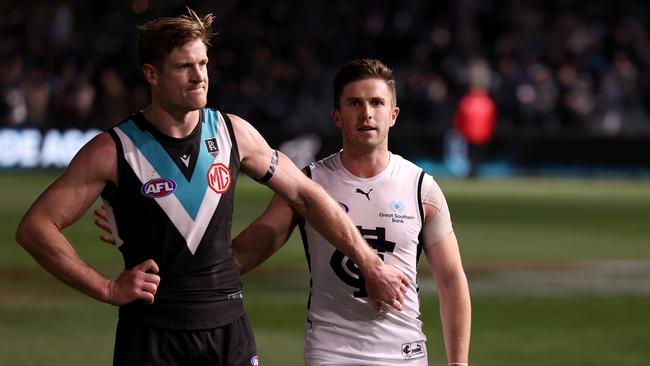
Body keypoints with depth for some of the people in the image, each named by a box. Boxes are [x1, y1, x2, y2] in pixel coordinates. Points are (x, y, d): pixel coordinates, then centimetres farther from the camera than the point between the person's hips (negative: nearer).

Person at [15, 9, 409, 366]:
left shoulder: (233, 134, 3)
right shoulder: (113, 151, -9)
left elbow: (305, 195, 13)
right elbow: (36, 226, -9)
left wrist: (371, 264, 13)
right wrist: (107, 289, -12)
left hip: (229, 328, 3)